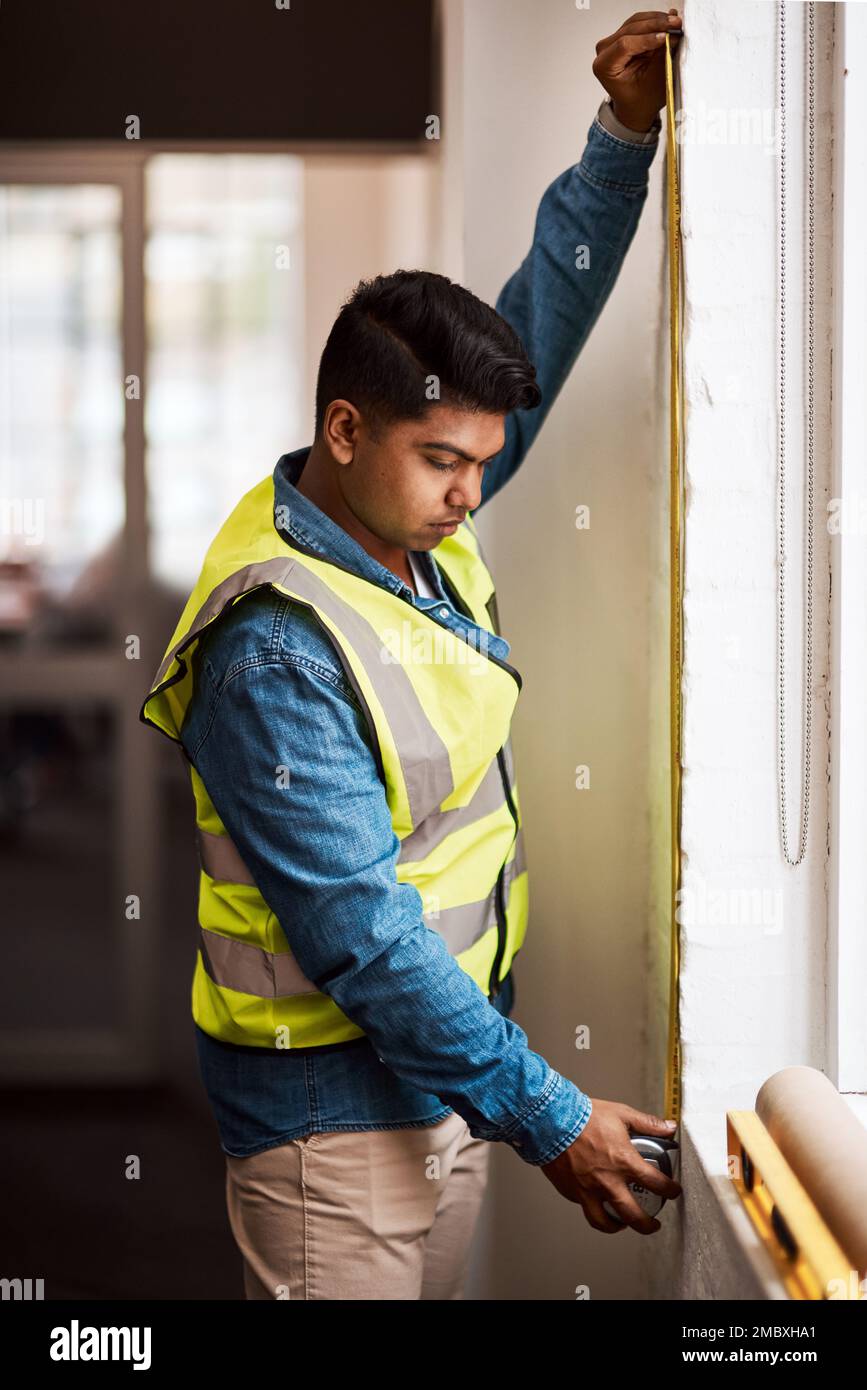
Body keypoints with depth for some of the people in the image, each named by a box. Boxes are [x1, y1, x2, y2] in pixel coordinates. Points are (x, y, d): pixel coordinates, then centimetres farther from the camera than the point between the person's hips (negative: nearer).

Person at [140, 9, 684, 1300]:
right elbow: (363, 937, -26)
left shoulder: (413, 513, -1)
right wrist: (548, 1118, -23)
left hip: (445, 1066, 8)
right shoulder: (277, 655, -26)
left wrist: (625, 135, -3)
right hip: (333, 1110, -8)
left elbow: (541, 318, 8)